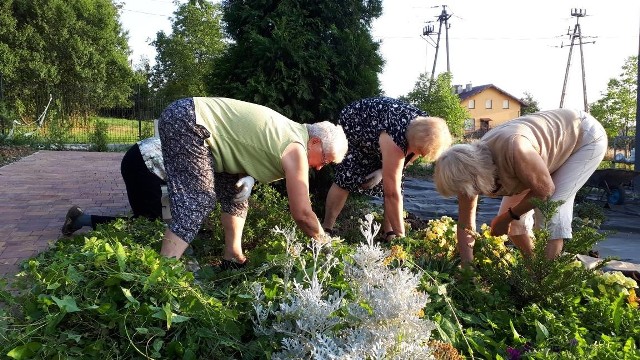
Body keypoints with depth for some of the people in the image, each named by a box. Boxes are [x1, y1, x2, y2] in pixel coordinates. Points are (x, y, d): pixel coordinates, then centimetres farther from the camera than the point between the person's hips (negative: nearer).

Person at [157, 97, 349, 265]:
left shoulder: (292, 132, 11)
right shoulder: (295, 150, -16)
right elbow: (302, 214, -14)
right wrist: (324, 241, 1)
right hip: (185, 123, -10)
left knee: (234, 194, 13)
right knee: (197, 204, -15)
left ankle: (233, 256, 18)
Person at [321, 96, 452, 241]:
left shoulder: (425, 127, -24)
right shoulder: (395, 138, -45)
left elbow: (407, 157, -1)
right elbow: (392, 193, -42)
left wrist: (384, 170, -17)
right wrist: (400, 235, -39)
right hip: (353, 124, -6)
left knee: (394, 181, -8)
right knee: (347, 177, -18)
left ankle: (389, 232, -1)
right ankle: (326, 228, -5)